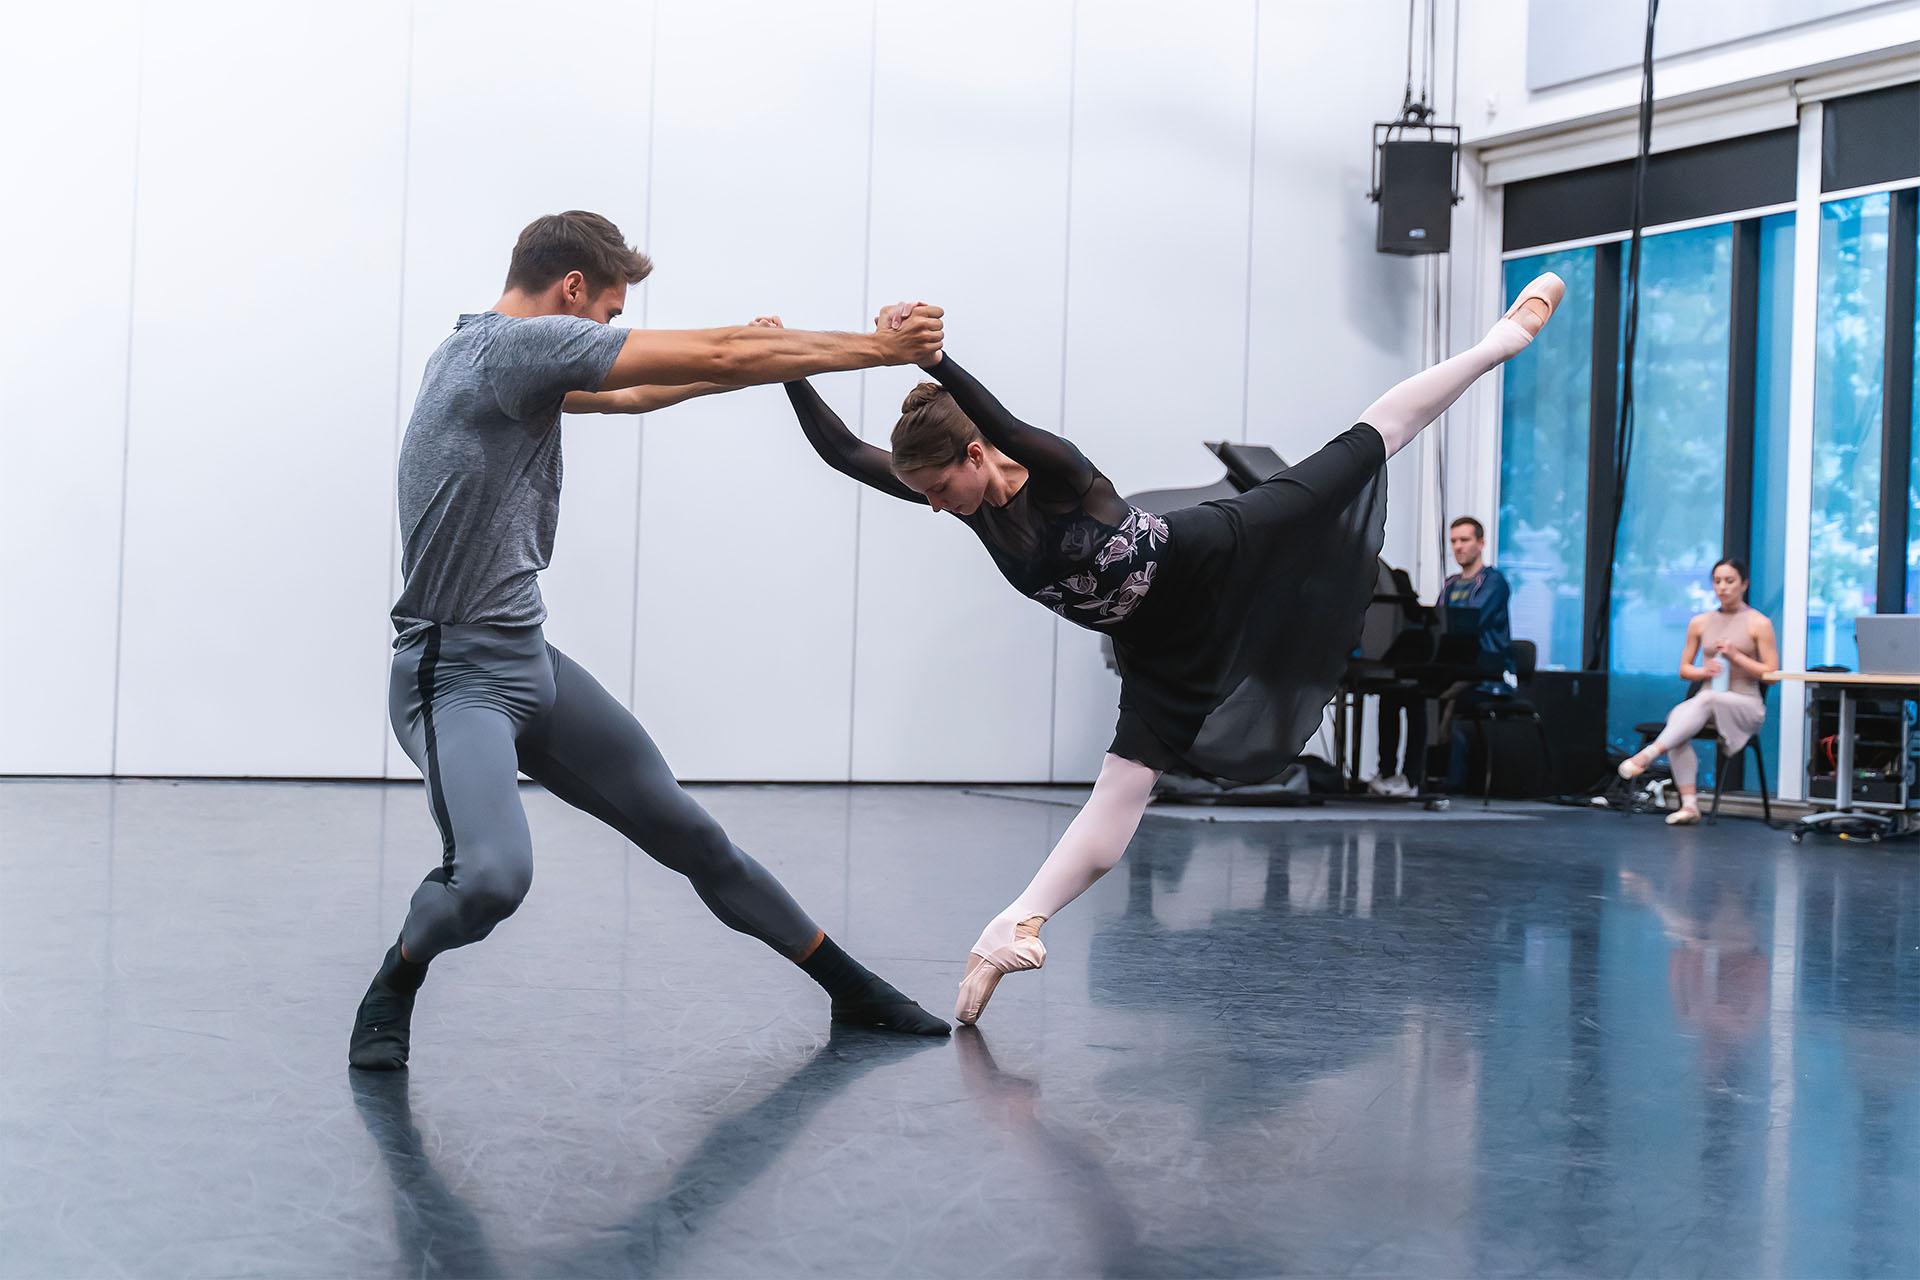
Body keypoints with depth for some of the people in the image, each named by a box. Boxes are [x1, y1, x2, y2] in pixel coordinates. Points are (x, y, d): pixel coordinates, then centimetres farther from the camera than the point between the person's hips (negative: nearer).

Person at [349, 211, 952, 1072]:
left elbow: (624, 396, 31)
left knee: (687, 831, 13)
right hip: (457, 679, -10)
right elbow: (716, 358, -14)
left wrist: (754, 358, 30)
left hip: (533, 662, 10)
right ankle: (392, 990, 2)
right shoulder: (516, 341, -16)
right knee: (494, 876, -30)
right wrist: (879, 348, -5)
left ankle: (849, 988, 24)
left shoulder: (519, 360, 13)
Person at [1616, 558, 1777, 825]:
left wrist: (1736, 656, -12)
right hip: (1704, 704, 3)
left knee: (1707, 698, -39)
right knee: (1677, 718, -33)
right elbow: (1684, 669, 18)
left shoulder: (1759, 623, 3)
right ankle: (1689, 805, -38)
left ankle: (1649, 754, -48)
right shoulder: (1700, 623, 13)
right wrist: (1704, 671, -5)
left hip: (1746, 705, -3)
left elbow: (1771, 673, -1)